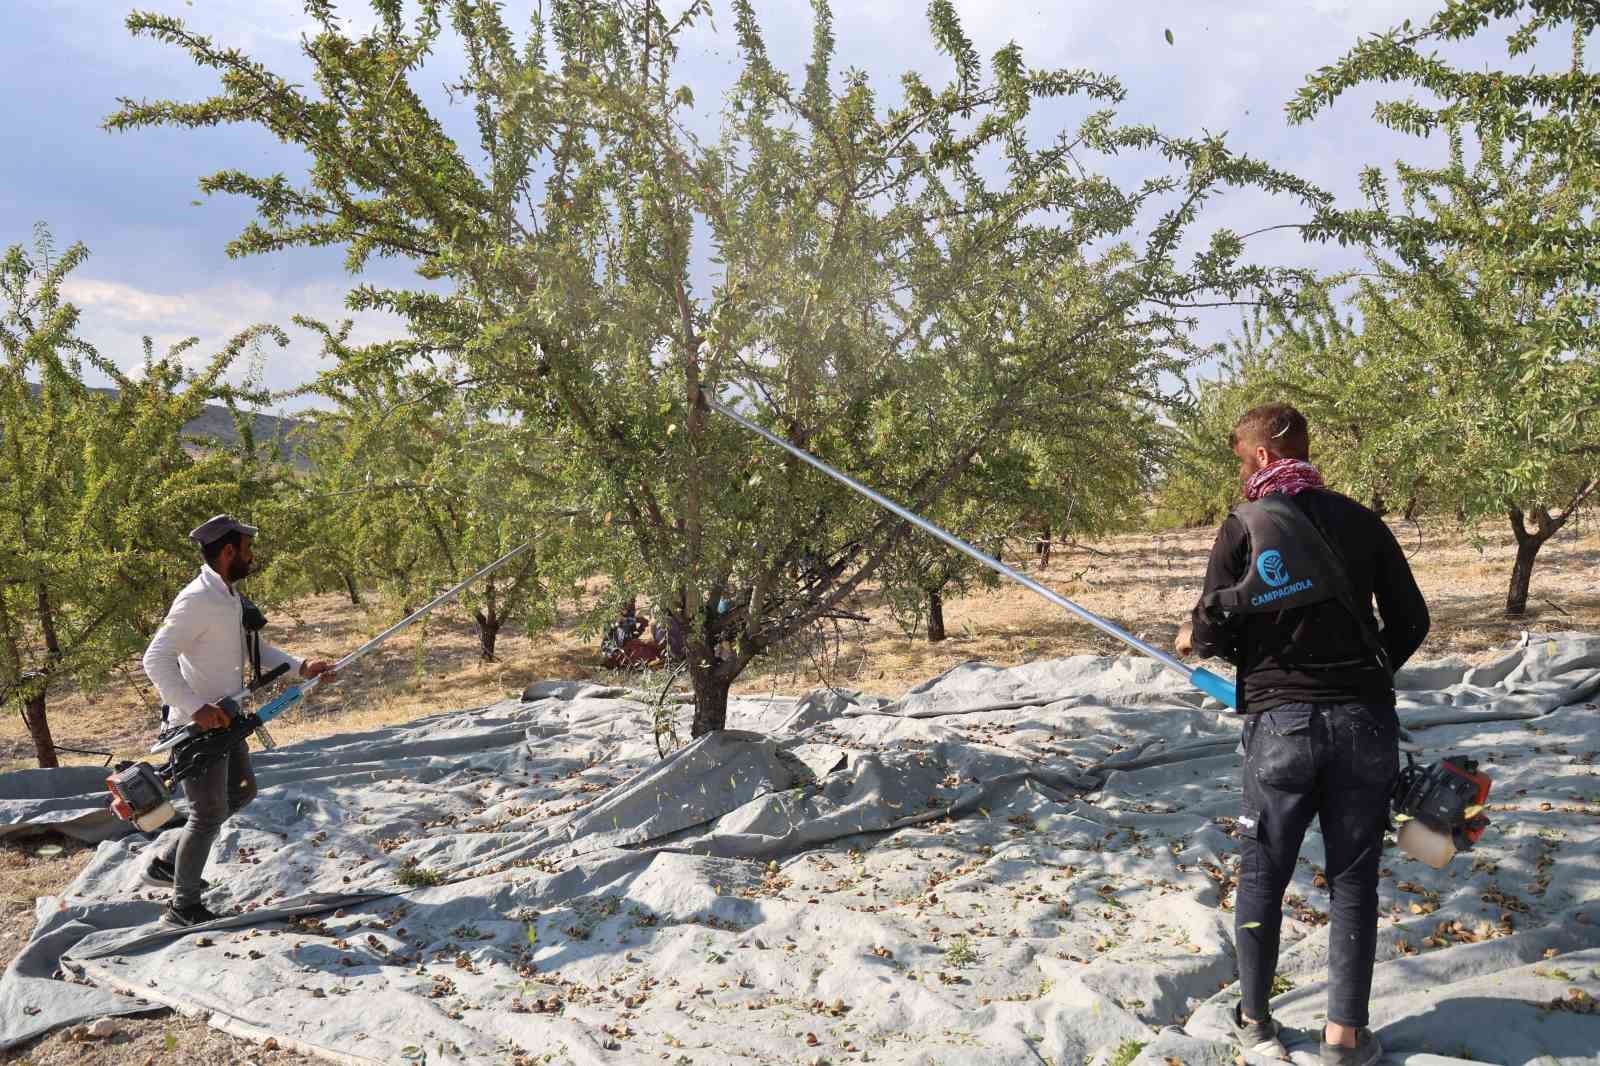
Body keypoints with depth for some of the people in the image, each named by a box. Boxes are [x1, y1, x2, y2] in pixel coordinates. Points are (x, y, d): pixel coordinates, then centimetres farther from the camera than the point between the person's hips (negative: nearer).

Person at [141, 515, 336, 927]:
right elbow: (156, 659, -27)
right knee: (209, 814, 1)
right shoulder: (197, 599, -22)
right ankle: (183, 908, 16)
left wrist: (301, 668, 5)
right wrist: (197, 708, -34)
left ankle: (167, 864, 33)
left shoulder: (231, 597, 8)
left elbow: (255, 647, 17)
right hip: (197, 726, -10)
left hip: (224, 719, 10)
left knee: (241, 793, 22)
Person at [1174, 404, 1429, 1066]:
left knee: (1262, 875, 12)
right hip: (1365, 720, 3)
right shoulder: (1360, 522, 7)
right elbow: (1411, 621, 9)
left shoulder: (1245, 525, -2)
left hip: (1281, 722, -2)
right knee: (1353, 880, 11)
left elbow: (1214, 628, -4)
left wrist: (1195, 637, 18)